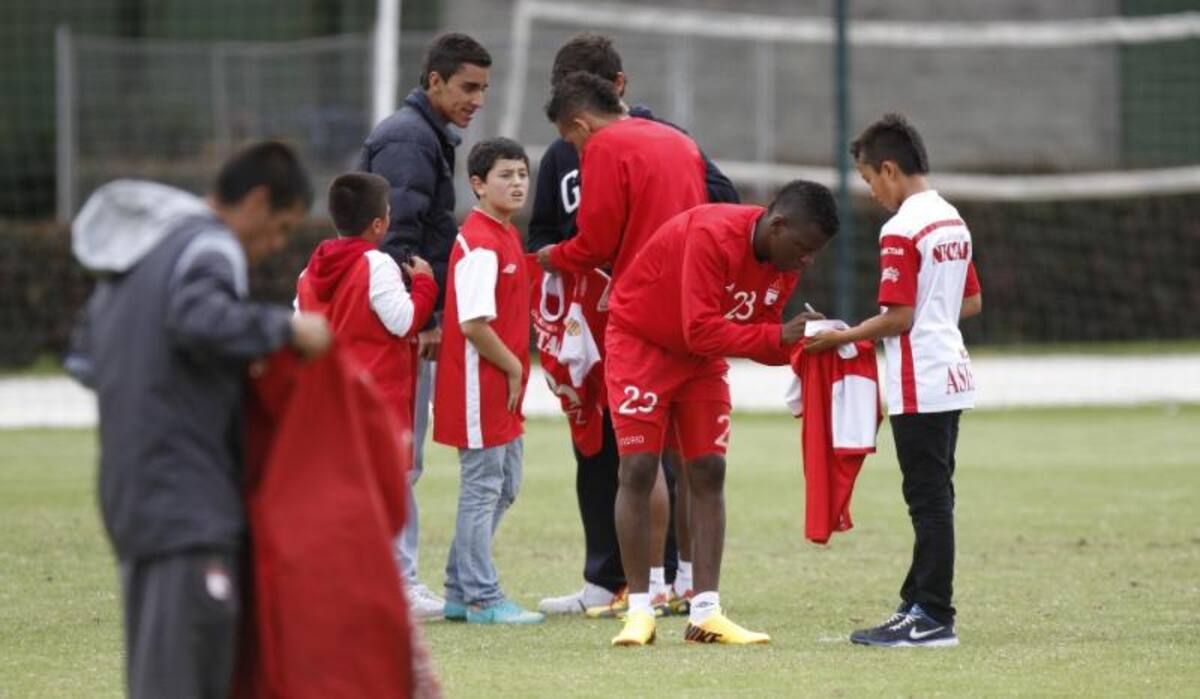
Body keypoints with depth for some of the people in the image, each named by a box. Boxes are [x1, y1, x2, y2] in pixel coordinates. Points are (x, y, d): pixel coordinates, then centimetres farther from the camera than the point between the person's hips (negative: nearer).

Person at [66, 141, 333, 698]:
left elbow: (84, 359, 24)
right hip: (186, 497, -9)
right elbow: (198, 318, -29)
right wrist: (285, 328, -18)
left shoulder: (135, 251, 20)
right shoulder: (208, 247, -8)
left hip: (131, 494, 9)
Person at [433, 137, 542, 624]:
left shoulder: (506, 236, 14)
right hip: (479, 384, -10)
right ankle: (481, 598, 2)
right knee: (482, 488, -4)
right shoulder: (479, 243, -17)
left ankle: (460, 592, 22)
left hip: (503, 388, 10)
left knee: (504, 486, 15)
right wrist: (513, 367, -14)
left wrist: (517, 369, 12)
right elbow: (473, 323, -23)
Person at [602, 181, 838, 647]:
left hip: (702, 360, 7)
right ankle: (639, 612, -6)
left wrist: (798, 344, -22)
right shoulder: (713, 235, -31)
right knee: (638, 469, -10)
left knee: (708, 472, -2)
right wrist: (778, 335, -36)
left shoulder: (785, 261, -7)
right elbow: (701, 330, -34)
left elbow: (762, 337, -2)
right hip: (641, 342, -7)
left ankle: (705, 613, -3)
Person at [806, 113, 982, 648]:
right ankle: (921, 603, 21)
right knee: (933, 498, 14)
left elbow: (899, 317, -19)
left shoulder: (901, 231, -16)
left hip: (918, 387, -9)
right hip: (951, 378, 9)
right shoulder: (952, 222, 12)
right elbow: (973, 303, 18)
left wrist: (843, 337, -8)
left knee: (928, 499, -6)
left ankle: (933, 618, -4)